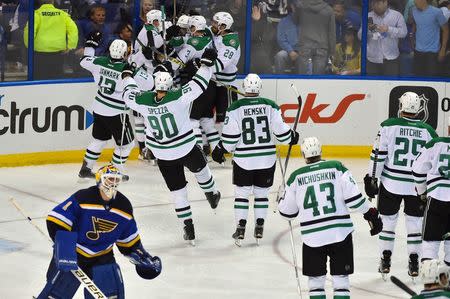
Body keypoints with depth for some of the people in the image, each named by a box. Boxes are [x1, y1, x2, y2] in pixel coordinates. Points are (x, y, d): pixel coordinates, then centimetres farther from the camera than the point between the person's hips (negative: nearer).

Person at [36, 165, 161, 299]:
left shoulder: (124, 205, -2)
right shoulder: (82, 198, -20)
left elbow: (128, 238, 11)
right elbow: (56, 222, -23)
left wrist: (141, 255, 7)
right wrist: (63, 246, -29)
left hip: (102, 256, 4)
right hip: (73, 254, -4)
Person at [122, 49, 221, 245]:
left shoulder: (143, 101, -14)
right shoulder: (178, 98, -23)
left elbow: (130, 95, 6)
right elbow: (198, 85, -19)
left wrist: (127, 75, 23)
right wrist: (206, 63, -7)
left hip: (163, 155, 2)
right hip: (187, 148, -2)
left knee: (177, 189, 11)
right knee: (200, 169, 31)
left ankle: (188, 228, 11)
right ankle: (211, 196, 54)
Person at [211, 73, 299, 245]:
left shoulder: (235, 108, -9)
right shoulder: (270, 106, -5)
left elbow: (230, 136, -10)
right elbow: (280, 130, -3)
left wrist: (220, 150, 6)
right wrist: (292, 137, 18)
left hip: (243, 160, -2)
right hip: (267, 159, 2)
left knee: (241, 192, 10)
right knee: (262, 192, 14)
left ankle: (240, 228, 7)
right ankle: (259, 228, 14)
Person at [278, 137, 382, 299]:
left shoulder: (296, 177, 2)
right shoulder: (337, 168, -2)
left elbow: (288, 212, 9)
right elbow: (353, 197, -8)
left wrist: (281, 202, 30)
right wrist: (370, 214, 5)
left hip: (312, 236, 0)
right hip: (340, 234, 0)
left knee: (315, 279, 12)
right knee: (341, 279, 6)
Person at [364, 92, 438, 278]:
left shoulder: (388, 126, -8)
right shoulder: (428, 131, -3)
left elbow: (379, 154, -8)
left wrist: (372, 178, 0)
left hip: (391, 183, -1)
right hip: (417, 185, 1)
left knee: (388, 219, 11)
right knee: (414, 221, 11)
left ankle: (385, 261, 14)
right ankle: (414, 263, 11)